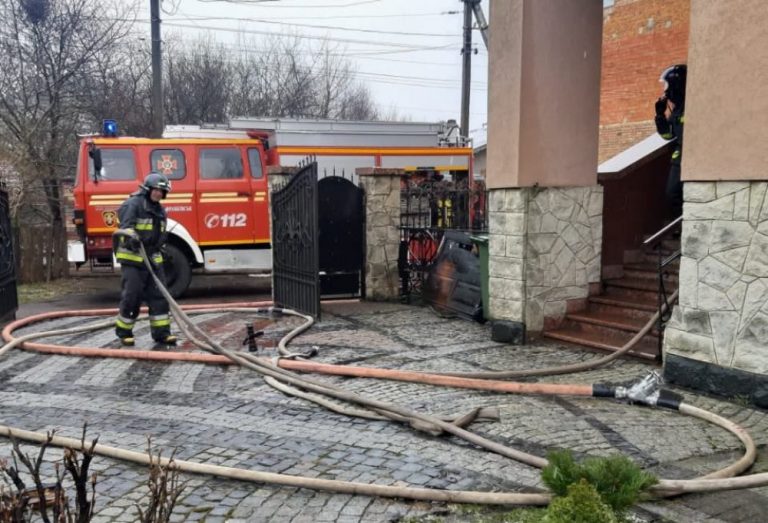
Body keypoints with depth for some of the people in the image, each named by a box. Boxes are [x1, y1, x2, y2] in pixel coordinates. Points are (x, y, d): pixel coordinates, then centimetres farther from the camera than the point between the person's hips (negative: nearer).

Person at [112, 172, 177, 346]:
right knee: (131, 296, -5)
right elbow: (126, 226, -24)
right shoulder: (133, 204, -8)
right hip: (133, 258, -7)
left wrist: (160, 251, 26)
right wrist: (132, 237, -43)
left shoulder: (159, 209, 17)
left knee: (159, 295, 2)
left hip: (153, 258, 8)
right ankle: (123, 332, 11)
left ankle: (161, 332, 6)